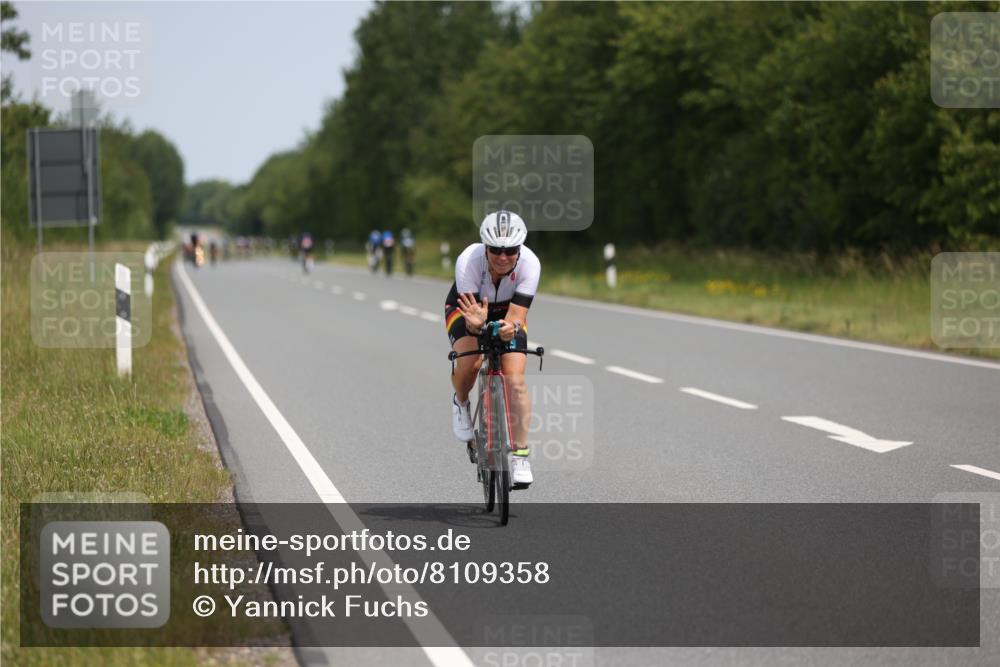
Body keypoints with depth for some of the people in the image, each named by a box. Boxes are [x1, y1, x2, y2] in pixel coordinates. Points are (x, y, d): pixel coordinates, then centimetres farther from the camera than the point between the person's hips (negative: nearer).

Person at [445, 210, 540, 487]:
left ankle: (520, 455, -7)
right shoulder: (469, 261, -35)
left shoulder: (529, 264, -32)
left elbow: (516, 314, -34)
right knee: (469, 363, -30)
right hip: (468, 308, -1)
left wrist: (510, 327, -56)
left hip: (507, 314, 1)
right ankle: (461, 403, 5)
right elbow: (471, 317, -36)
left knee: (515, 380, -17)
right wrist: (476, 323, -59)